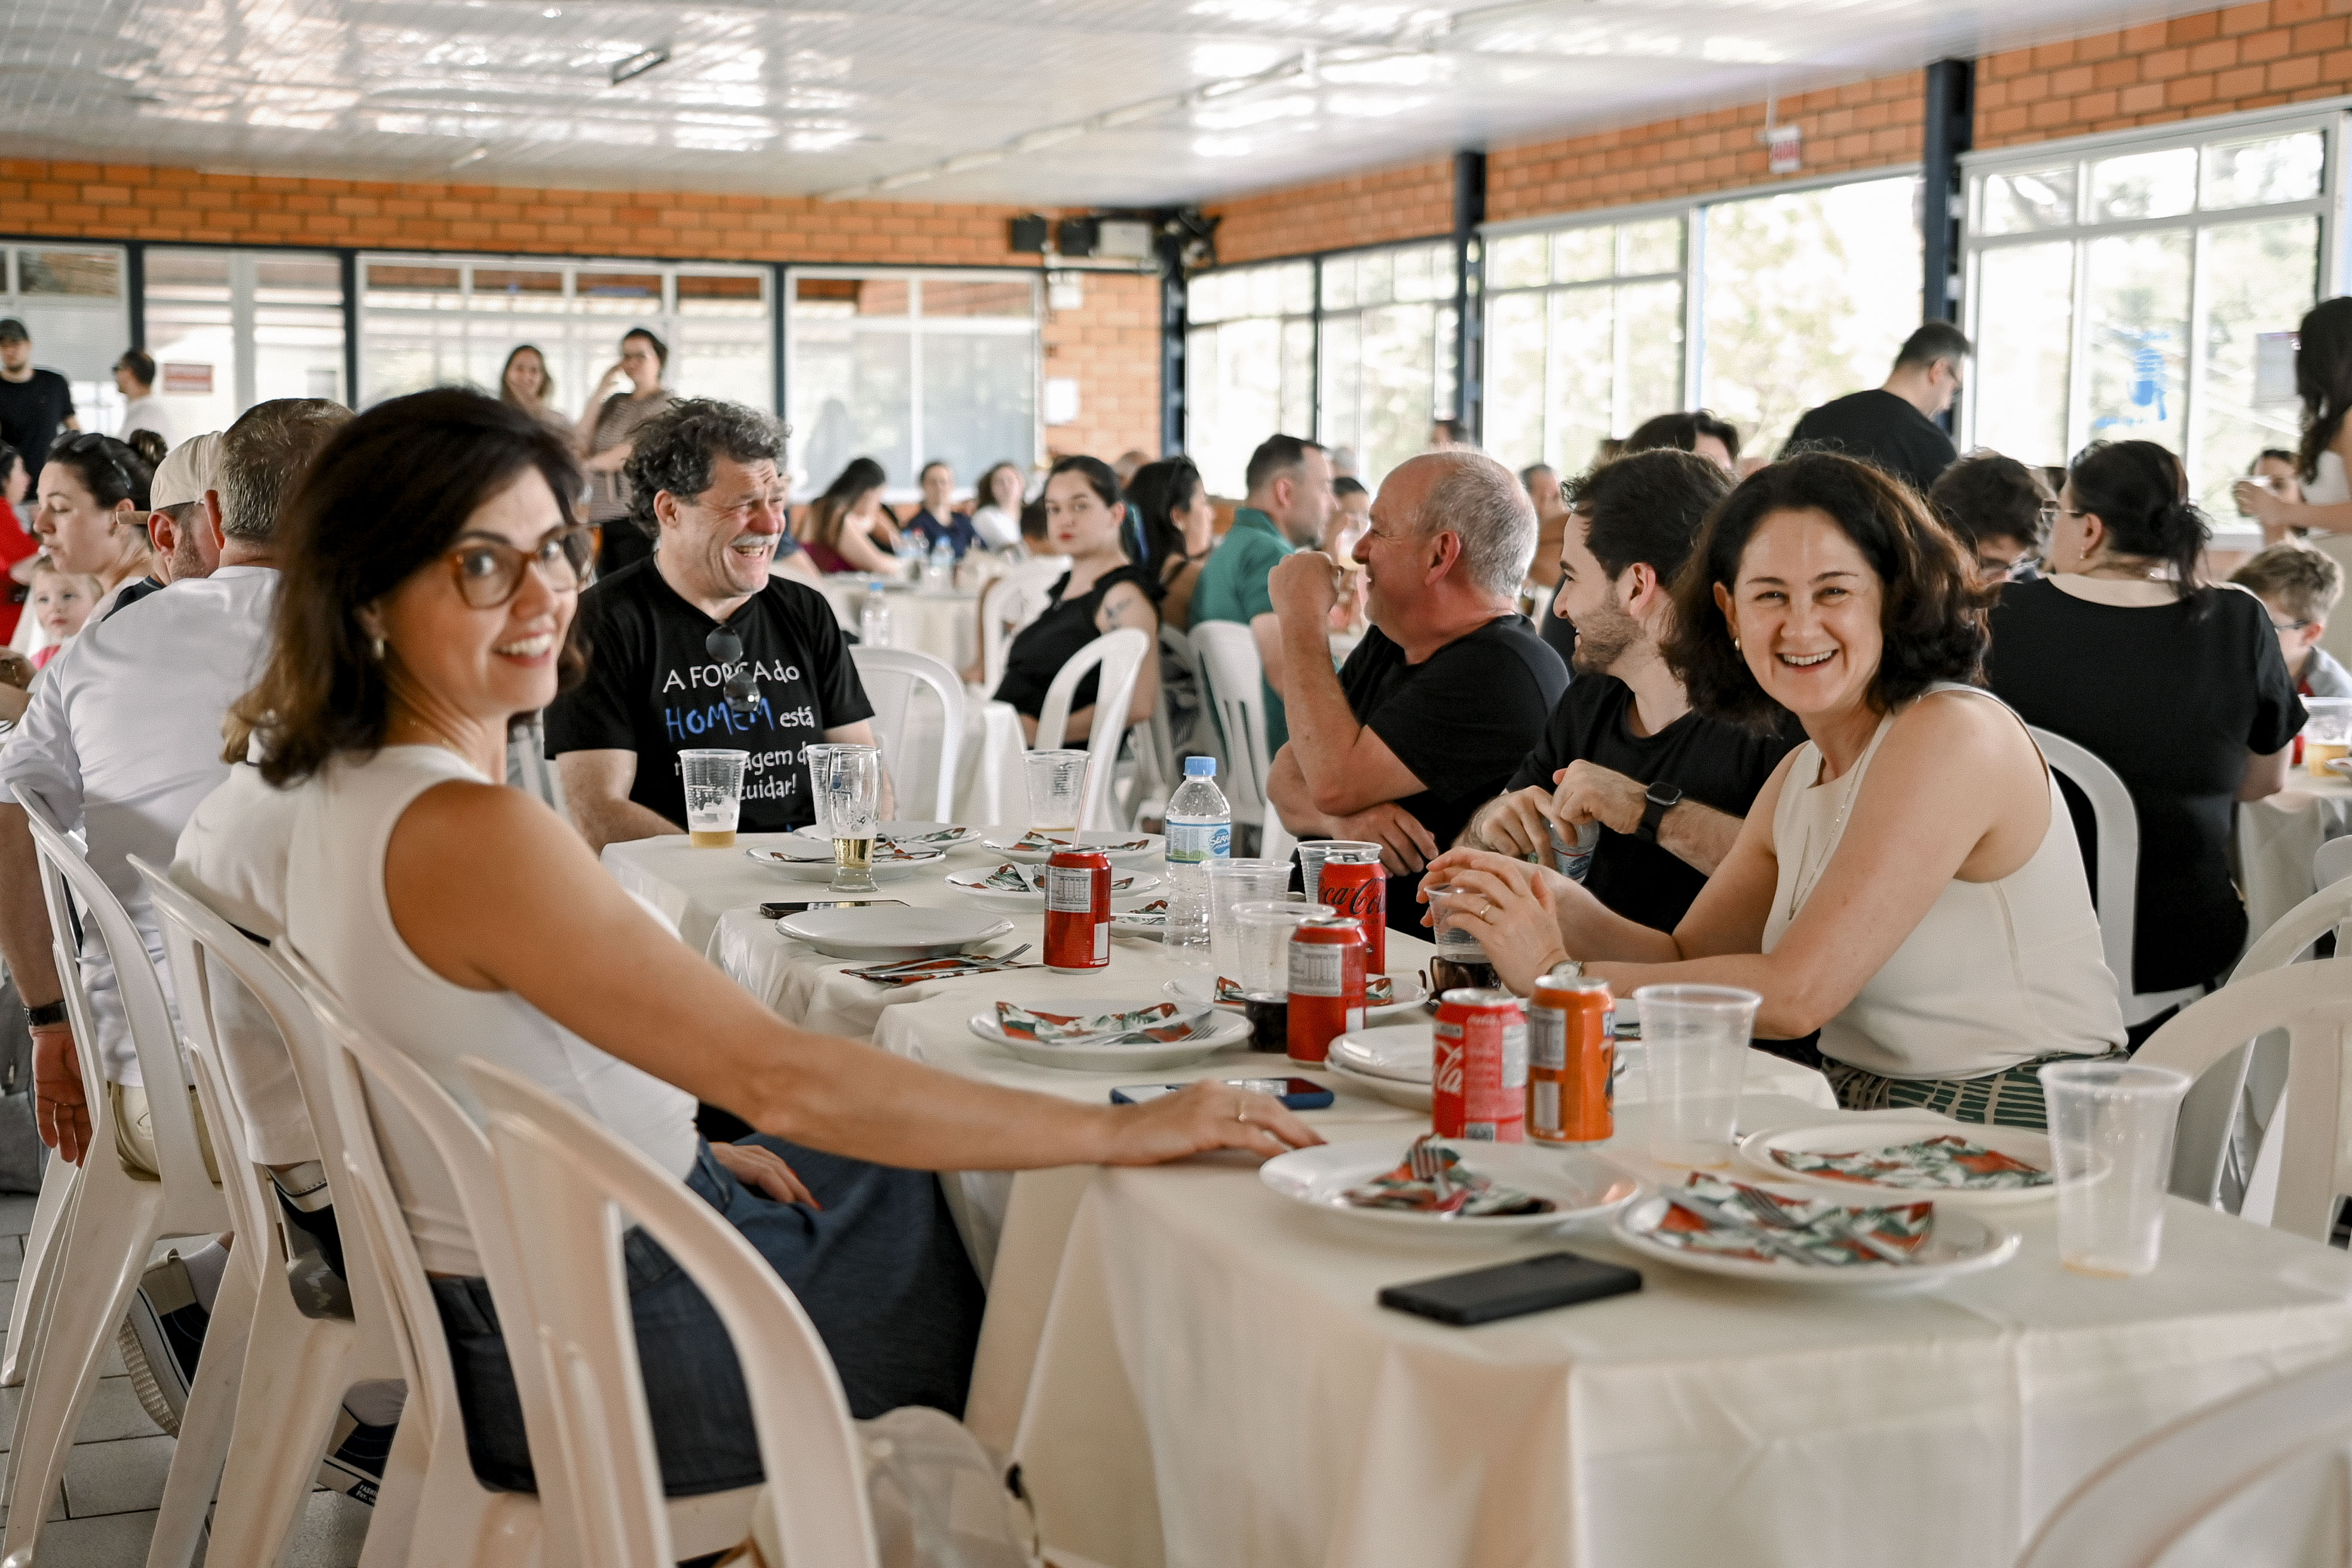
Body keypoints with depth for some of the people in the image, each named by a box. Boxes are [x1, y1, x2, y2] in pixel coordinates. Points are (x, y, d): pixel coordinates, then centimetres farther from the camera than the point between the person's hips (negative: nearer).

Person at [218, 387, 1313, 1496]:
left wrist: (683, 1148, 7)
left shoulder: (342, 787, 0)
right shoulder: (472, 835, -30)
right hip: (602, 1374, -9)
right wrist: (1117, 1130, -25)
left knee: (913, 1183, 26)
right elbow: (780, 1079, -31)